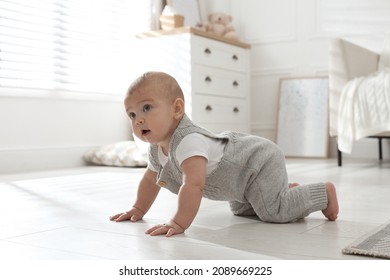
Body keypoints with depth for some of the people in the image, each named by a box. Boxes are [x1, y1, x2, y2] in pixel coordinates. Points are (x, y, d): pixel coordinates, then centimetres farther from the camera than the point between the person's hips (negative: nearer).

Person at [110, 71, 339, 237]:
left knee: (274, 212, -15)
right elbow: (150, 179, 11)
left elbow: (193, 185, -47)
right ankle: (288, 191, 38)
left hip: (260, 162, -10)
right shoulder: (157, 148, -6)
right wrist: (138, 209, 11)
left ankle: (325, 192, 6)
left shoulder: (188, 141, -38)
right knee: (242, 211, 26)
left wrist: (179, 223, -47)